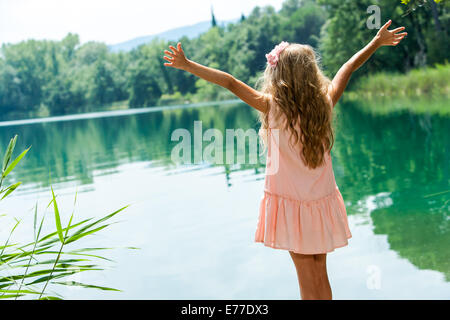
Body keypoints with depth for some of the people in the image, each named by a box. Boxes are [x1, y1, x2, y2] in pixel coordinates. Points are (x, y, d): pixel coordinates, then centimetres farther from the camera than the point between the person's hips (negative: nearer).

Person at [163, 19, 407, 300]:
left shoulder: (273, 107, -15)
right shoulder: (325, 104, -6)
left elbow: (230, 82, -15)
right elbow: (349, 68, 8)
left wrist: (186, 64, -10)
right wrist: (377, 42, 21)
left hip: (290, 202, -3)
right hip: (323, 202, 3)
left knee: (308, 280, 8)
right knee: (321, 276, 18)